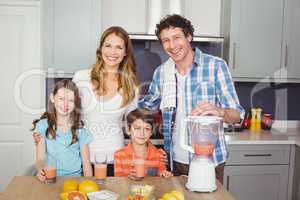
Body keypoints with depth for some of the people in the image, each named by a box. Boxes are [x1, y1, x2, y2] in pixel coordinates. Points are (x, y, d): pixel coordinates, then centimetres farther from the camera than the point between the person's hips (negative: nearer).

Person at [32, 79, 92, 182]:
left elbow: (86, 164, 2)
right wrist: (40, 170, -23)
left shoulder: (80, 129, 1)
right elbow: (40, 158, -1)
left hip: (75, 178, 0)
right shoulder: (43, 125, 0)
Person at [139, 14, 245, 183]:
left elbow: (237, 115, -11)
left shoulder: (216, 66, -11)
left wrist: (218, 111, -32)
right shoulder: (161, 72, 0)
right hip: (177, 160, 3)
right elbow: (147, 105, 17)